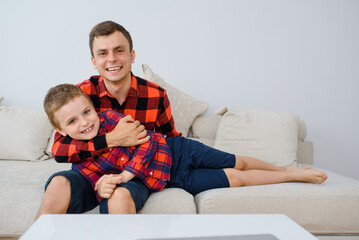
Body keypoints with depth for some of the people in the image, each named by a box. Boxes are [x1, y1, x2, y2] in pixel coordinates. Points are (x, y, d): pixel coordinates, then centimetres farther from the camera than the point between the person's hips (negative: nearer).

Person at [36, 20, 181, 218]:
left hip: (133, 177, -1)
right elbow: (59, 149, -15)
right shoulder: (83, 92, -7)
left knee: (121, 197, -36)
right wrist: (112, 139, -25)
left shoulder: (156, 96, -5)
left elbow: (173, 140, 12)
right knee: (59, 185, -31)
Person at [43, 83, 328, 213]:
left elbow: (146, 142, -18)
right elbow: (101, 191, -6)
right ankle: (294, 175, 24)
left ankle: (286, 170, 41)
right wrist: (106, 189, -30)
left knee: (237, 162, 12)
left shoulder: (109, 117, -16)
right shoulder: (83, 164, -12)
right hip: (173, 179, 0)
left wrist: (124, 176, -25)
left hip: (175, 149, 0)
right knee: (235, 178, 3)